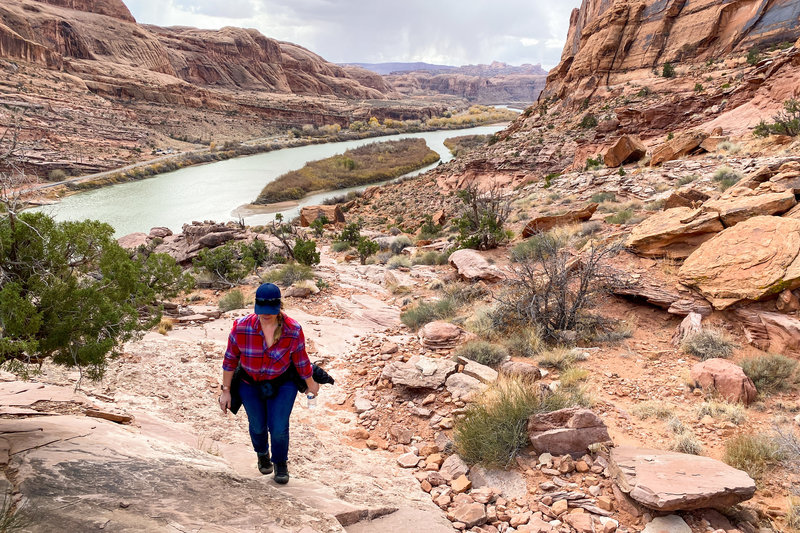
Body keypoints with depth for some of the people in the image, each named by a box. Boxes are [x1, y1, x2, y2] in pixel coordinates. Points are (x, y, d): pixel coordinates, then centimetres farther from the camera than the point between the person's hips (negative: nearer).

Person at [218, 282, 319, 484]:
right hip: (250, 384, 1)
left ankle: (281, 463, 28)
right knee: (257, 426, 13)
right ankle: (262, 455, 49)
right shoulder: (241, 327, -22)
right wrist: (226, 390, -3)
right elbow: (230, 359, -8)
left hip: (282, 384, -1)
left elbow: (301, 360, -6)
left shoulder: (293, 330, -22)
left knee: (279, 427, -4)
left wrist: (311, 384, 7)